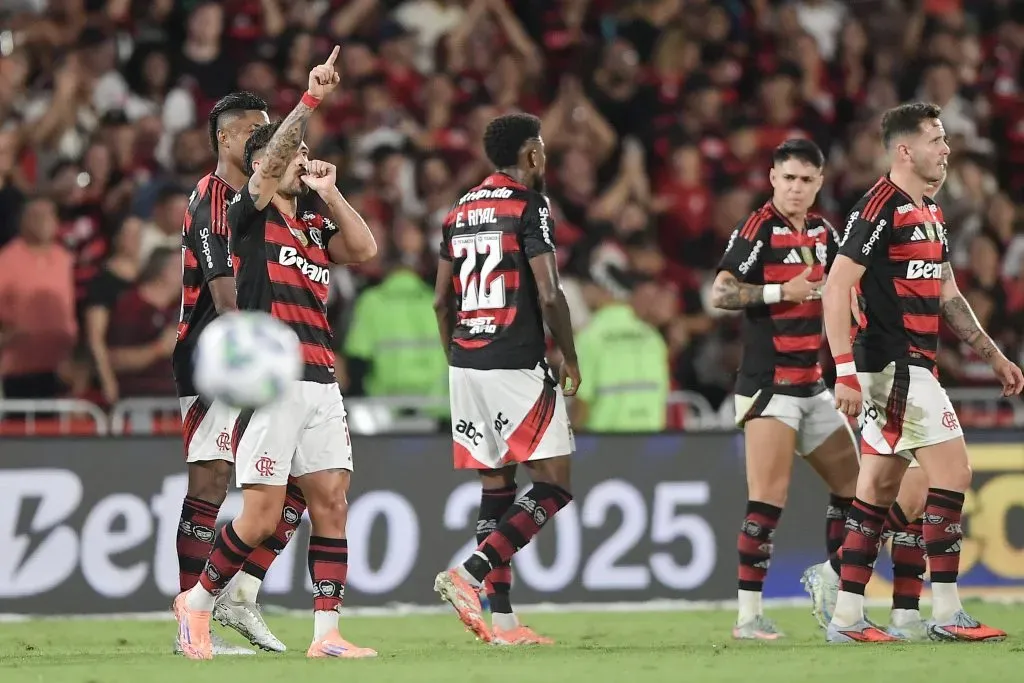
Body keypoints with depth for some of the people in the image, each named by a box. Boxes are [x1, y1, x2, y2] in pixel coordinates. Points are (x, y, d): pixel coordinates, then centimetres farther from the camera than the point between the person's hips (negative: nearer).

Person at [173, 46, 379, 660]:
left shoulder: (317, 227, 19)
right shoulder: (251, 215, 1)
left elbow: (366, 249, 4)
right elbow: (271, 161, -16)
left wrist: (329, 193, 4)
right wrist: (312, 99, -25)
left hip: (321, 384, 6)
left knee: (332, 503, -2)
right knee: (261, 517, -7)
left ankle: (326, 632, -1)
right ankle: (198, 601, 14)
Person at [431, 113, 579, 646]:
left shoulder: (461, 211, 14)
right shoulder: (528, 206, -8)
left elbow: (441, 301, 16)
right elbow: (548, 294, -14)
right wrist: (570, 358, -2)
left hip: (465, 363, 8)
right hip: (516, 364, -8)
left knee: (496, 486, 10)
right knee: (554, 485, -3)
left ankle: (503, 619, 6)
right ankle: (470, 574, -18)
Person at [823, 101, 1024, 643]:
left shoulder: (929, 213, 17)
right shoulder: (879, 207, -13)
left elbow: (948, 297, 24)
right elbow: (836, 287, -18)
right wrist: (846, 371, -24)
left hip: (911, 367, 10)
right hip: (895, 365, -10)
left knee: (879, 489, 7)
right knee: (952, 473, -11)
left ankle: (846, 618, 7)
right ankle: (946, 614, -8)